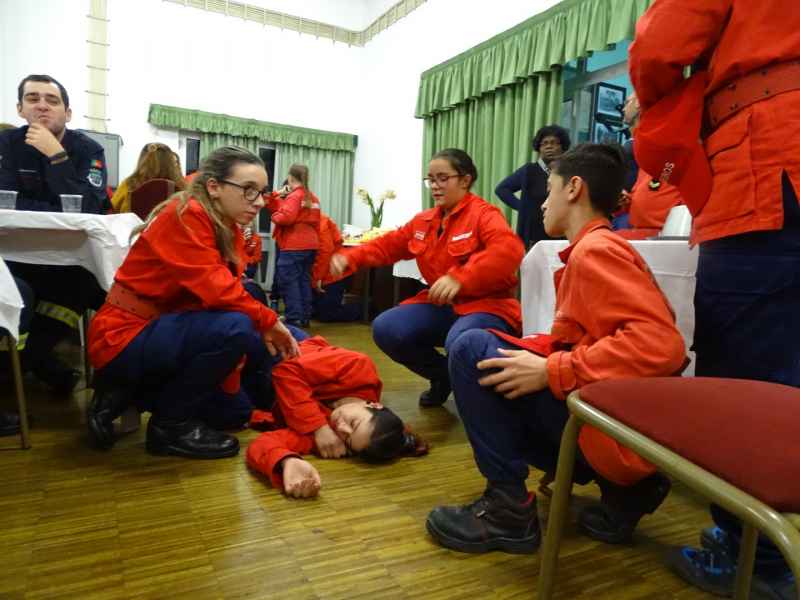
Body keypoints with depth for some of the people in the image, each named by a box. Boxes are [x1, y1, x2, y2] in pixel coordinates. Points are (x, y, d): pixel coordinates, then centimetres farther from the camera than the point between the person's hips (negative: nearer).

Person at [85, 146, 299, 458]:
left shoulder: (229, 229, 4)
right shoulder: (185, 215, -21)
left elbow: (225, 291, -1)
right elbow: (216, 290, -29)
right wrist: (268, 320, -18)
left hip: (165, 330, 9)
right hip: (124, 339, -9)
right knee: (235, 328, -28)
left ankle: (131, 393, 11)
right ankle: (171, 424, -6)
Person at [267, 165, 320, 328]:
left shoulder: (294, 196, -9)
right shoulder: (312, 197, 15)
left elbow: (286, 217, -21)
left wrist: (274, 216, -2)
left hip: (294, 246, -8)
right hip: (310, 244, 8)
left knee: (289, 281, -4)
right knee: (304, 280, 12)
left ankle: (294, 318, -7)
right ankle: (304, 317, 15)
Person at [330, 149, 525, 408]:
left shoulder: (483, 214, -10)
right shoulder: (424, 220, 12)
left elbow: (509, 249, -30)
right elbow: (388, 244, 19)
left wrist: (459, 278, -42)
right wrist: (349, 258, 2)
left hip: (486, 305, -6)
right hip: (441, 305, 7)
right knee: (385, 329, -12)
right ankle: (443, 376, 13)